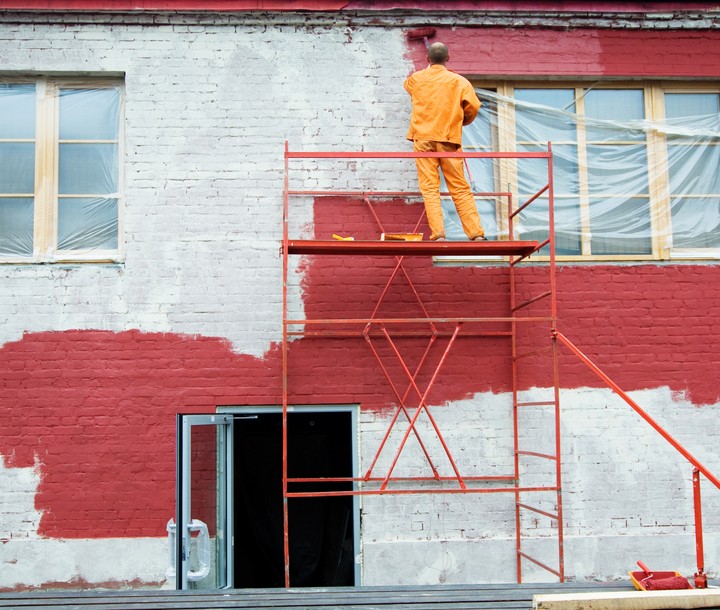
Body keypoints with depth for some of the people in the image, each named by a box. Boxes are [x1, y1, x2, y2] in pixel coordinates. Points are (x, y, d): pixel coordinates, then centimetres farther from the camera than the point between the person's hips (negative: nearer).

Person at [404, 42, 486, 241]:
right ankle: (476, 233, -2)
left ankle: (438, 233, -12)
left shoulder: (416, 78, 9)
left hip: (424, 138, 0)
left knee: (429, 188, -2)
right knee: (460, 189, 2)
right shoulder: (459, 81, 4)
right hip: (449, 139, 0)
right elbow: (473, 106, -4)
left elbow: (407, 85, 33)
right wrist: (463, 121, 17)